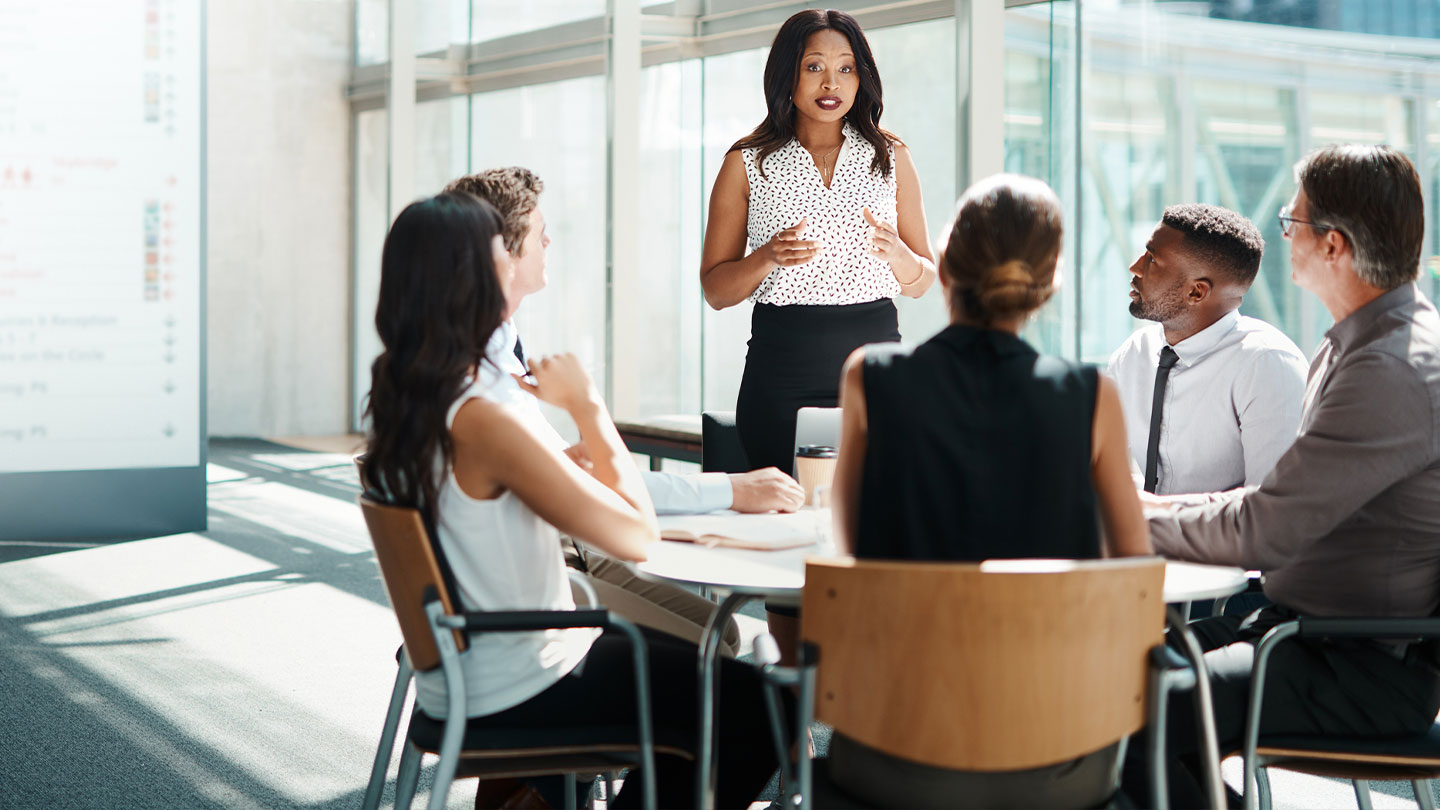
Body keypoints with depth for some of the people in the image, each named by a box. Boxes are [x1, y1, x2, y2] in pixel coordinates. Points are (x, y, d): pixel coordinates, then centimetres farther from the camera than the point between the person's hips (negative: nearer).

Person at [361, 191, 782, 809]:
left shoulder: (398, 397, 2)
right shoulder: (486, 416, -27)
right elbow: (636, 535, -23)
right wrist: (586, 404, -14)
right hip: (513, 697, -9)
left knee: (684, 658, 27)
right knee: (759, 710, -1)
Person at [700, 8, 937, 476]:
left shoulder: (891, 158, 11)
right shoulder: (747, 163, 5)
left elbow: (921, 283, 13)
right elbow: (715, 290, 5)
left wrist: (897, 253, -9)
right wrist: (768, 258, -13)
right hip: (782, 372, -1)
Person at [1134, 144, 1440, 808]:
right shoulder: (1358, 344, 13)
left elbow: (1265, 531, -21)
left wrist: (1139, 522, -6)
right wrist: (1168, 506, 11)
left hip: (1372, 673, -10)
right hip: (1305, 622, 10)